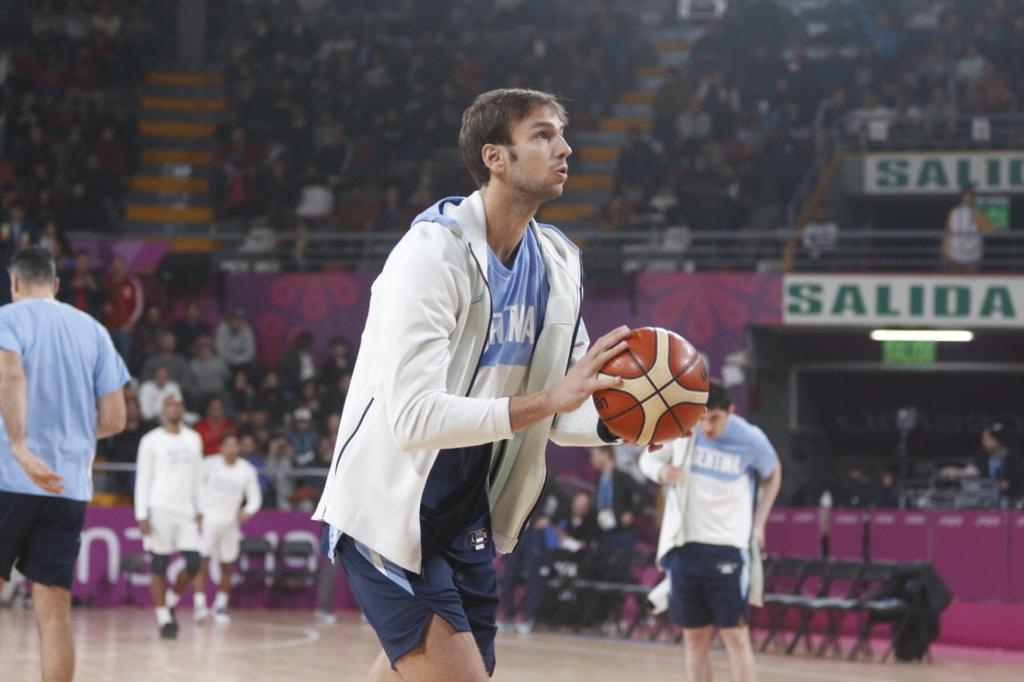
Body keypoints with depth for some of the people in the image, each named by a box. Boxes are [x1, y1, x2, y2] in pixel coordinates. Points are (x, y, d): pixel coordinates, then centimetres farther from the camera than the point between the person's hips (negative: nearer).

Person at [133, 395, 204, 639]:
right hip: (159, 508, -4)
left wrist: (198, 510, 11)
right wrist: (142, 515, -10)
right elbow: (142, 479, -2)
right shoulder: (152, 440, 0)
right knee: (159, 566, -2)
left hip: (185, 510, 4)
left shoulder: (193, 439, 14)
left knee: (193, 564, -4)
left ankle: (170, 603, 18)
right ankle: (164, 619, 4)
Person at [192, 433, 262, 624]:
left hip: (231, 522, 3)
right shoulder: (210, 464, -7)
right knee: (202, 561, -14)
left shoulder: (247, 470, -1)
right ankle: (200, 603, -15)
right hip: (208, 519, -3)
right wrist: (199, 510, -9)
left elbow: (255, 497, 3)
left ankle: (221, 605, 21)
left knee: (228, 568, 7)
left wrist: (248, 511, -17)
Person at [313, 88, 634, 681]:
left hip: (466, 517, 8)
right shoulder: (433, 252, -20)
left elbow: (562, 411, 12)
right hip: (389, 514, -8)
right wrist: (547, 399, -34)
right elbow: (413, 416, -30)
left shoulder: (558, 263, 4)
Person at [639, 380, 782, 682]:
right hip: (684, 545, 2)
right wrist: (661, 471, -15)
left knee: (735, 635, -6)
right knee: (694, 639, 8)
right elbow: (648, 458, 9)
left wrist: (758, 524, 5)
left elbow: (773, 473, 11)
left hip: (728, 547, -2)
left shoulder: (751, 439, -9)